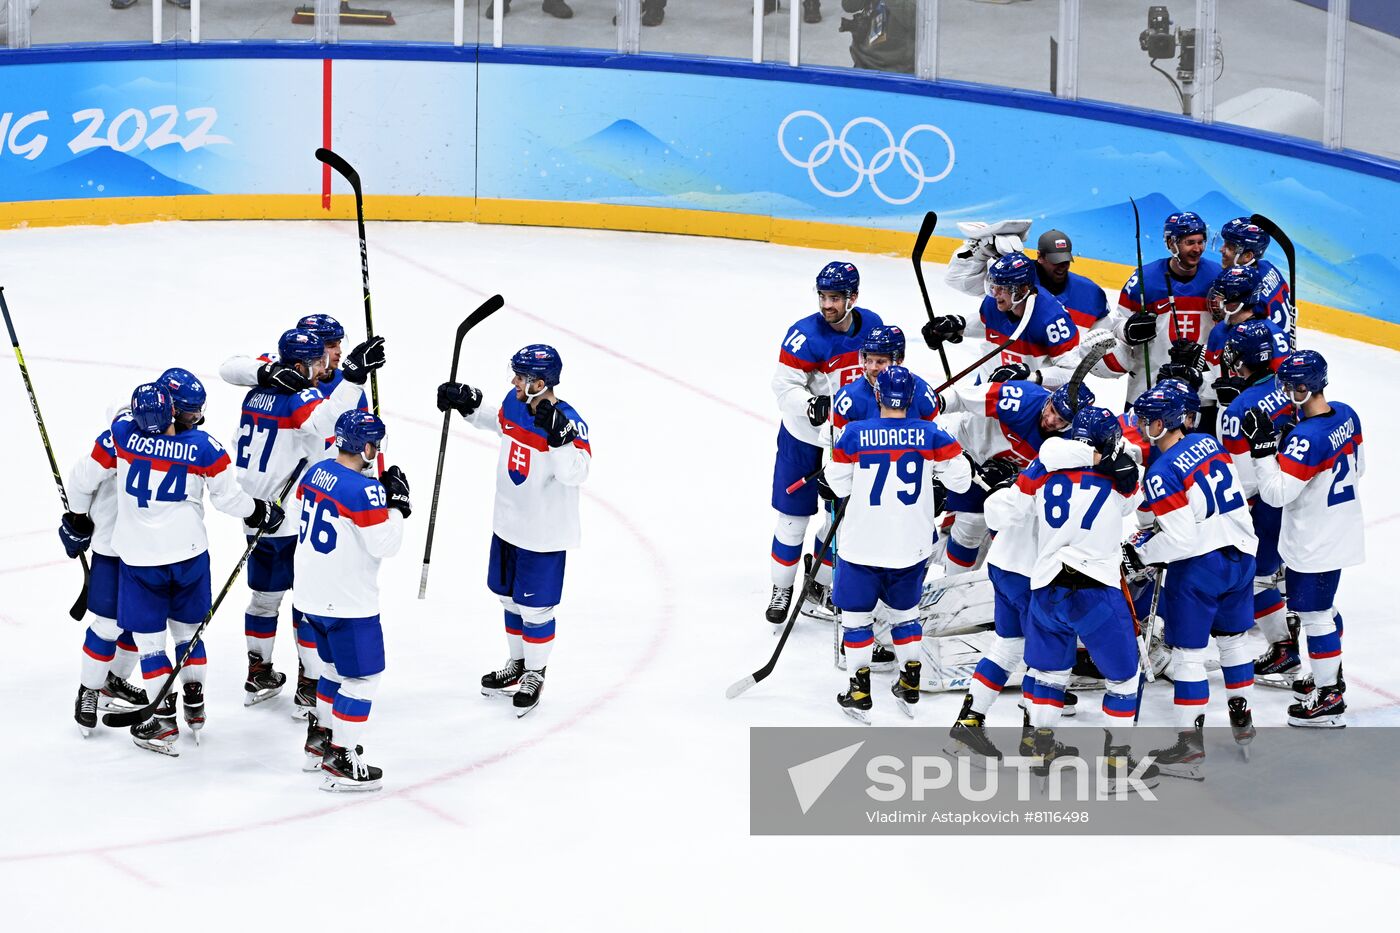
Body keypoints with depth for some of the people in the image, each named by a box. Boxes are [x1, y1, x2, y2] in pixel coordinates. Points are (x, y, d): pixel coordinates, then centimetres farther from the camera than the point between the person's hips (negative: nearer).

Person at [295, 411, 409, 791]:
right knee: (362, 676, 1)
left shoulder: (315, 472, 2)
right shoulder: (364, 489, -23)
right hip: (348, 602, -9)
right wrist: (396, 502, -9)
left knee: (336, 666, 27)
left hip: (313, 595, 9)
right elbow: (384, 544, -22)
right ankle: (340, 762, 2)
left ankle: (319, 738, 38)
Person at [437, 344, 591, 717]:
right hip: (508, 522, 8)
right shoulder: (514, 402, -5)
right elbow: (499, 421, 20)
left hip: (543, 533, -8)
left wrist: (559, 437, -49)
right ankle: (517, 664, 41)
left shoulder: (568, 422, -27)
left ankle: (534, 675, 26)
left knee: (534, 607, 6)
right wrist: (467, 403, 8)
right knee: (510, 598, 22)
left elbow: (574, 473, -37)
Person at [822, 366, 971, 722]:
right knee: (905, 611, 22)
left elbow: (839, 484, -2)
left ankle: (860, 692, 9)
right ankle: (910, 683, 25)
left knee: (856, 613, 10)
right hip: (911, 546, 2)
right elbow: (959, 479, -2)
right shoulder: (931, 435, -6)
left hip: (862, 545, -2)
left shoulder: (855, 434, -10)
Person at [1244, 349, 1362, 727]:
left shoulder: (1307, 439, -31)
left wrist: (1263, 446, -24)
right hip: (1341, 530, 9)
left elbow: (1276, 493, -27)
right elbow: (1358, 467, 10)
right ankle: (1330, 677, 40)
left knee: (1314, 613, 3)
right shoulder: (1346, 414, -3)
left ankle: (1328, 699, 12)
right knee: (1323, 605, 26)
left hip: (1315, 546, -9)